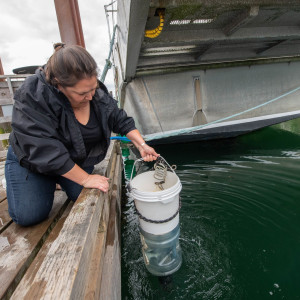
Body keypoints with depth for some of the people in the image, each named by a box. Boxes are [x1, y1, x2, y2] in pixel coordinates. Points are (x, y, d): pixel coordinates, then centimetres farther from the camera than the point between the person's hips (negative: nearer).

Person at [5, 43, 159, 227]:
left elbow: (121, 120, -6)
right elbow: (45, 151, -35)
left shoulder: (98, 93, -15)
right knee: (29, 216, -11)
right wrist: (85, 179, -33)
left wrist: (142, 145, -20)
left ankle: (60, 181, 23)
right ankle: (49, 185, 20)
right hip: (31, 160, -3)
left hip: (77, 161, 4)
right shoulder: (33, 96, -30)